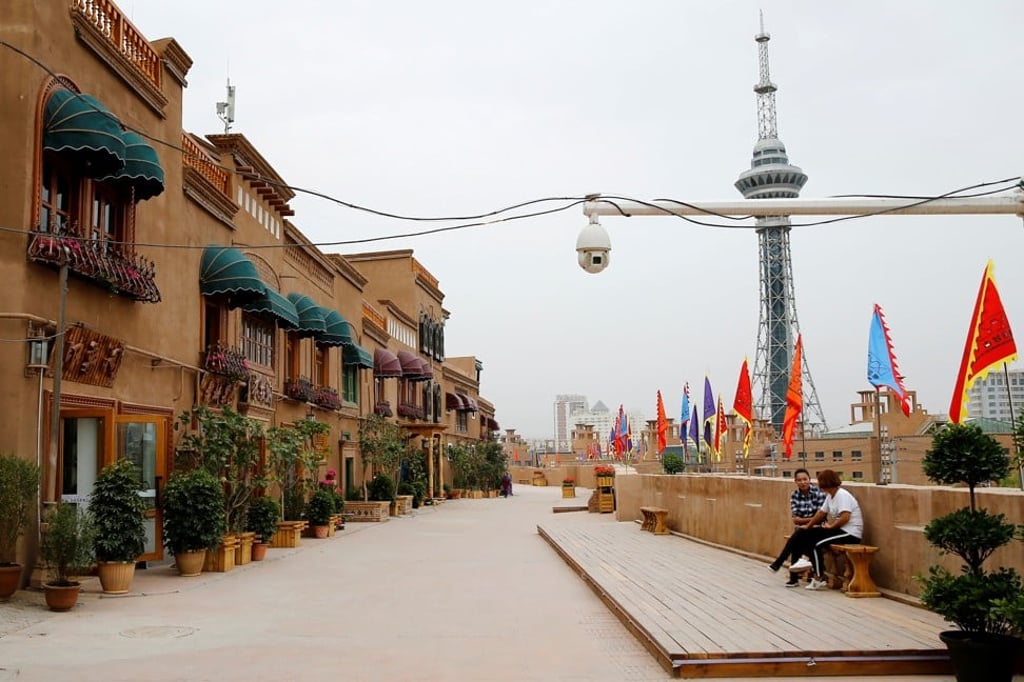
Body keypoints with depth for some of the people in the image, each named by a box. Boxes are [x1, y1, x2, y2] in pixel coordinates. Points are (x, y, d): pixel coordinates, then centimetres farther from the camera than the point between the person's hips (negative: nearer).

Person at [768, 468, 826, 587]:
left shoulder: (818, 492, -10)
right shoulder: (794, 495, 2)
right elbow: (795, 518, -3)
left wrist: (803, 520, -17)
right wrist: (812, 519, -14)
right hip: (801, 529, 3)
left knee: (798, 533, -30)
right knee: (796, 541, -27)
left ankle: (778, 562, -19)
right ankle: (794, 577, -20)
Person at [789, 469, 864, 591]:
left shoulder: (842, 495, -16)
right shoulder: (830, 496, 13)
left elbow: (845, 517, -27)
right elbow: (821, 513, 18)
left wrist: (831, 526, -16)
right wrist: (807, 527, 16)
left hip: (850, 533, -10)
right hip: (839, 530, 10)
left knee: (816, 544, -22)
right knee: (805, 535, 2)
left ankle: (819, 579, -11)